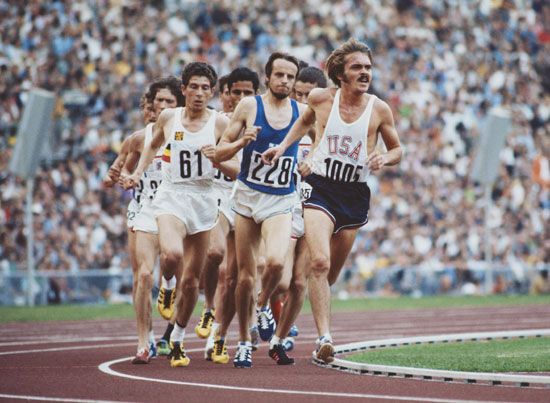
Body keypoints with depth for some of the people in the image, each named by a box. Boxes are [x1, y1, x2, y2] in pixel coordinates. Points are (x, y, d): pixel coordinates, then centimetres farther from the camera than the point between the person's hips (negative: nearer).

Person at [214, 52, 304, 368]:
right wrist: (243, 142, -19)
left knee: (276, 261, -26)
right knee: (246, 276, 4)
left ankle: (265, 306, 4)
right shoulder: (249, 106, -2)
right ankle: (244, 341, 21)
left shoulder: (303, 112, 3)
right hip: (248, 196, 0)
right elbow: (220, 152, 0)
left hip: (282, 202, 0)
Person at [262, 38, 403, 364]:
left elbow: (398, 149, 10)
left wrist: (385, 158, -11)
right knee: (320, 262, -21)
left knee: (332, 271, 10)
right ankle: (325, 337, -26)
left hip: (356, 194, 2)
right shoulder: (321, 99, -2)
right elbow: (306, 121, 22)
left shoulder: (380, 110, -2)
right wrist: (284, 145, 11)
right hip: (321, 187, -2)